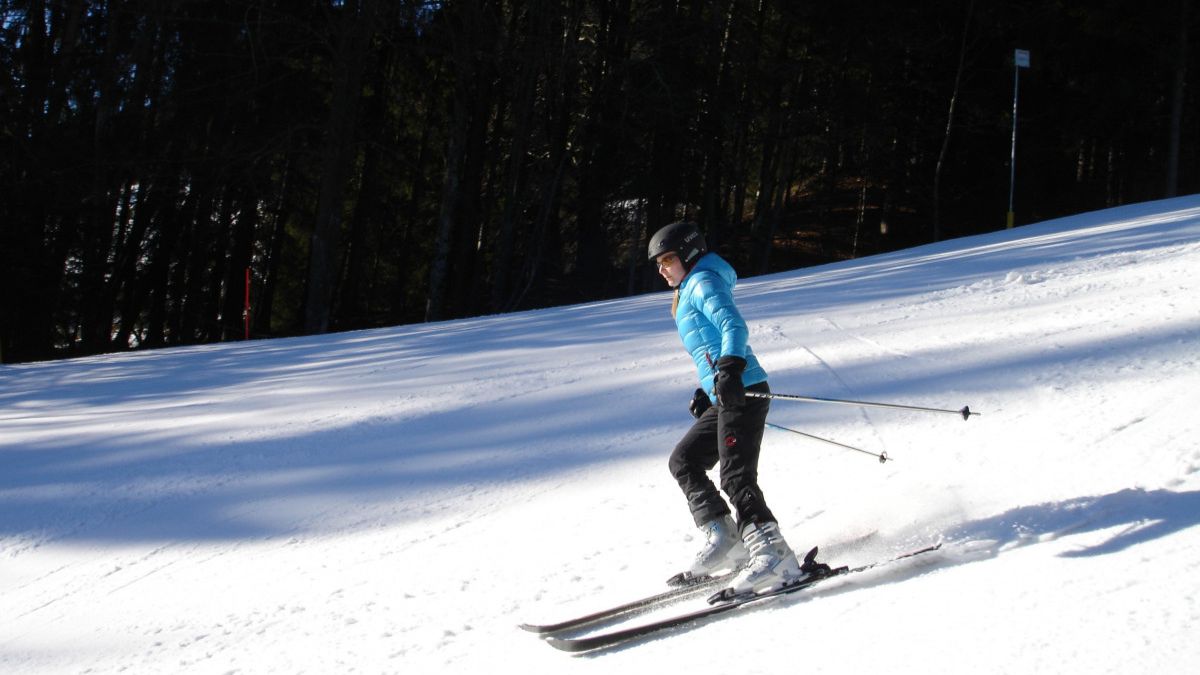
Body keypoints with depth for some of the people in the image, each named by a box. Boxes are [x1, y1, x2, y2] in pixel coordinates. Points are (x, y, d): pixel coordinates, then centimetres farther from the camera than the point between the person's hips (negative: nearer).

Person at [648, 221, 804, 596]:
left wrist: (730, 370, -32)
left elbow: (734, 328, -18)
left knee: (736, 477, -18)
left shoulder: (704, 282, -3)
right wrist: (705, 392, 25)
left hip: (742, 393, -11)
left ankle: (772, 555, -24)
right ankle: (721, 540, 7)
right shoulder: (690, 292, 27)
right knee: (684, 461, 13)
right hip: (724, 398, 11)